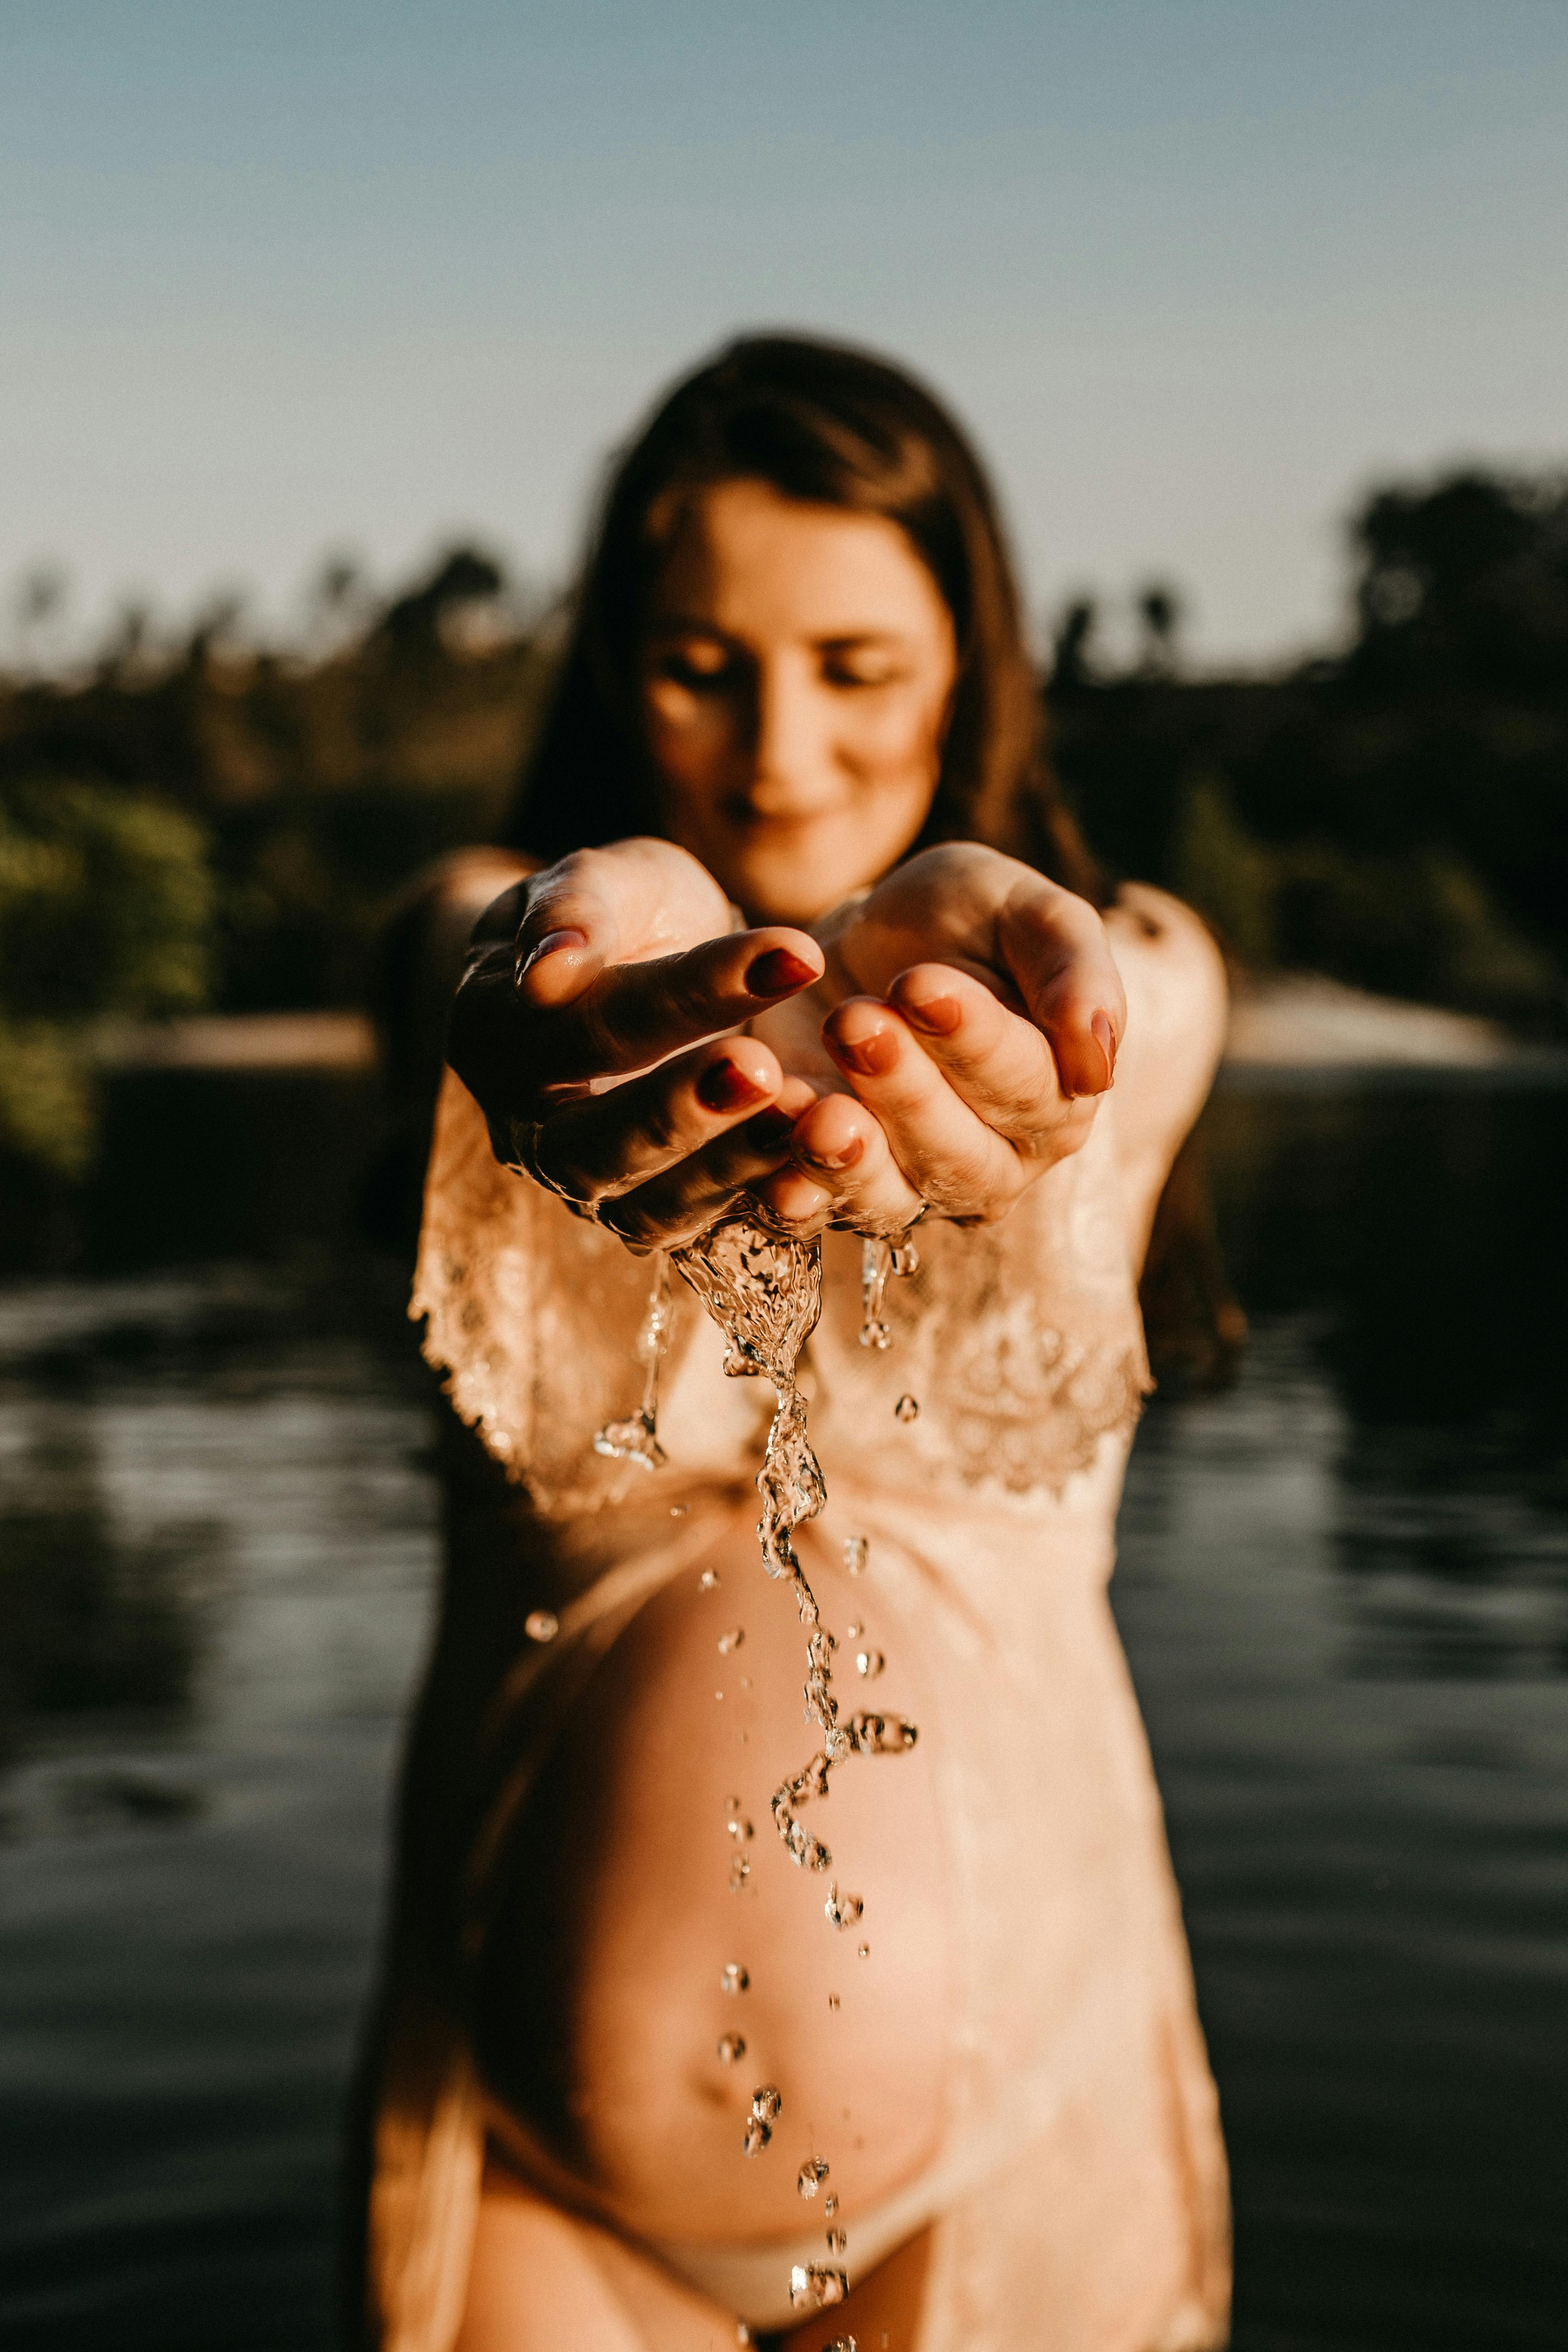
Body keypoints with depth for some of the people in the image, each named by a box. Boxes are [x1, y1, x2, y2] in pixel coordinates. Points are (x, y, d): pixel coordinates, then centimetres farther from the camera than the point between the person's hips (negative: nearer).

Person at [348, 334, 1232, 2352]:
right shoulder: (488, 930, -2)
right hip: (544, 2001, 0)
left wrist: (941, 951, -52)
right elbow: (476, 957, -27)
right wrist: (591, 945, -52)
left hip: (1010, 2003, 1)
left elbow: (1111, 1047, -27)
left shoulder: (1142, 971, -3)